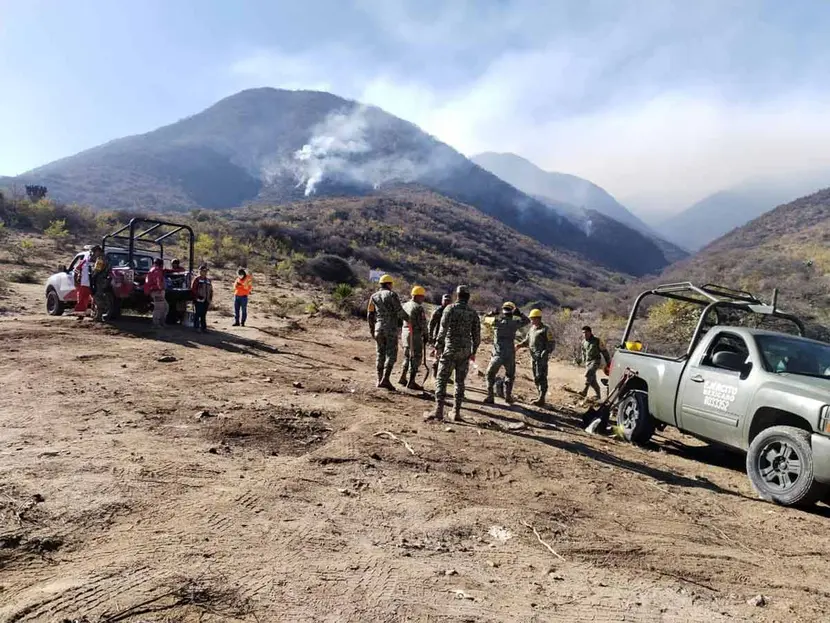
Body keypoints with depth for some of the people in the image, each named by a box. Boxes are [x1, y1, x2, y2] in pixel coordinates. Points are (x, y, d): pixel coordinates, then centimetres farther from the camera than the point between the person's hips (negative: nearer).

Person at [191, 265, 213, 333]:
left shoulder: (208, 280, 16)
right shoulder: (196, 279, -3)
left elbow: (211, 290, 18)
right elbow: (193, 289, -7)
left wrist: (210, 299, 11)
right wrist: (196, 297, -12)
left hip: (206, 301, 6)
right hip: (199, 300, -5)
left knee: (203, 314, 9)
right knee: (198, 313, -3)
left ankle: (203, 327, 11)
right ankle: (196, 326, 5)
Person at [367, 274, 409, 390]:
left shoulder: (374, 296, 11)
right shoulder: (392, 294, -4)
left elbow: (370, 315, 11)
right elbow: (399, 311, -12)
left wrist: (371, 329, 20)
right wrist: (408, 319, 3)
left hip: (378, 328, 5)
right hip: (391, 329, -5)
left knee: (380, 354, 12)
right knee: (391, 355, -5)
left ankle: (380, 380, 13)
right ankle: (385, 379, -18)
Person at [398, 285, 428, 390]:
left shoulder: (405, 305, 10)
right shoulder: (418, 308, -14)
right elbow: (423, 324, -15)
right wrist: (425, 335, -2)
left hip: (405, 332, 8)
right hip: (415, 334, -8)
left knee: (407, 356, 22)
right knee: (416, 358, -2)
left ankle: (403, 378, 26)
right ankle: (411, 382, -2)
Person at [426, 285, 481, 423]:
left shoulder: (451, 309, -6)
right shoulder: (473, 313, 7)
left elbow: (443, 329, -12)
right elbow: (476, 335, 7)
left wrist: (438, 347, -7)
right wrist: (473, 351, 17)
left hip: (450, 349, -4)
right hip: (465, 351, 4)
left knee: (441, 380, -2)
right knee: (460, 381, 11)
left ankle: (438, 411, -9)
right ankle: (456, 412, 10)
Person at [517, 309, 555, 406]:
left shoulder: (546, 330, -8)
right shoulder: (531, 329, 14)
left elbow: (552, 344, -9)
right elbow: (527, 340, 20)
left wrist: (545, 353, -21)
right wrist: (520, 345, 0)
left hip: (541, 357, -8)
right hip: (533, 357, 8)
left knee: (541, 377, -9)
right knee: (536, 377, 13)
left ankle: (541, 399, -10)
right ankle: (540, 396, 22)